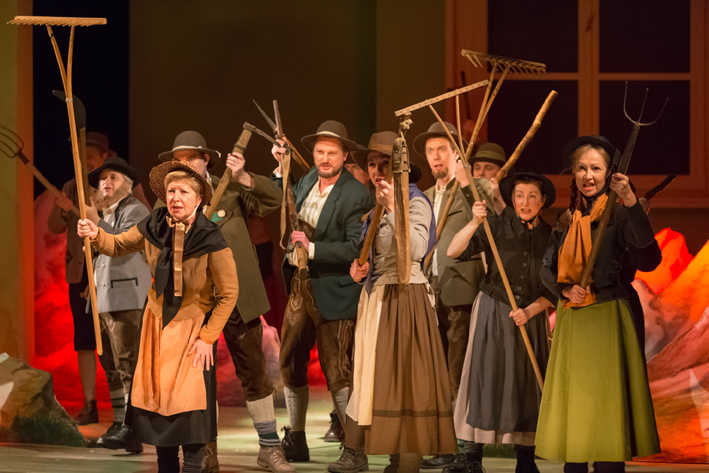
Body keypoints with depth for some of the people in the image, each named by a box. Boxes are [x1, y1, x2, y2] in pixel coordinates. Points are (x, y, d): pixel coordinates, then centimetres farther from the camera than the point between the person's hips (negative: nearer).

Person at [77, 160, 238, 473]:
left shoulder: (211, 240, -20)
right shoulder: (153, 228, -7)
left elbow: (229, 294, -12)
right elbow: (118, 246, 11)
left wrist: (208, 337, -14)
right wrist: (96, 235, -11)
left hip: (193, 327, -4)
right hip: (158, 323, 4)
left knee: (190, 400, -12)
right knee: (157, 397, 6)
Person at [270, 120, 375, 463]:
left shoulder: (357, 196, -16)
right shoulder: (307, 180, 7)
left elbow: (357, 248, -21)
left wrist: (312, 249, -24)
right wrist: (281, 168, 9)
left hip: (332, 291, -8)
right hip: (299, 286, 8)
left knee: (337, 372, -5)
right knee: (290, 365, 14)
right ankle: (295, 441, 26)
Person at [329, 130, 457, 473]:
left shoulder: (416, 203, -11)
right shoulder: (377, 205, 14)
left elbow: (416, 250, -27)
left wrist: (393, 208, -29)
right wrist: (359, 266, 5)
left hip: (404, 298, -9)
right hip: (375, 296, 9)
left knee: (402, 375, -7)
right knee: (369, 371, 10)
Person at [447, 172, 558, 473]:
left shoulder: (551, 237, 3)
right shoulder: (498, 227, -4)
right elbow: (454, 252, -15)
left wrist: (530, 311, -10)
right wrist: (475, 223, -29)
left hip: (531, 316, 2)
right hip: (493, 313, -2)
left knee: (528, 386, 3)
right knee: (485, 379, -5)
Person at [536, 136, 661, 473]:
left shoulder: (617, 213, -5)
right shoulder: (568, 219, 11)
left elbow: (643, 241, -26)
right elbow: (547, 268, 12)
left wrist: (629, 200, -40)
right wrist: (565, 289, -8)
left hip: (606, 317, -5)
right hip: (570, 319, 5)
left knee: (604, 400, -6)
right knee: (572, 401, 7)